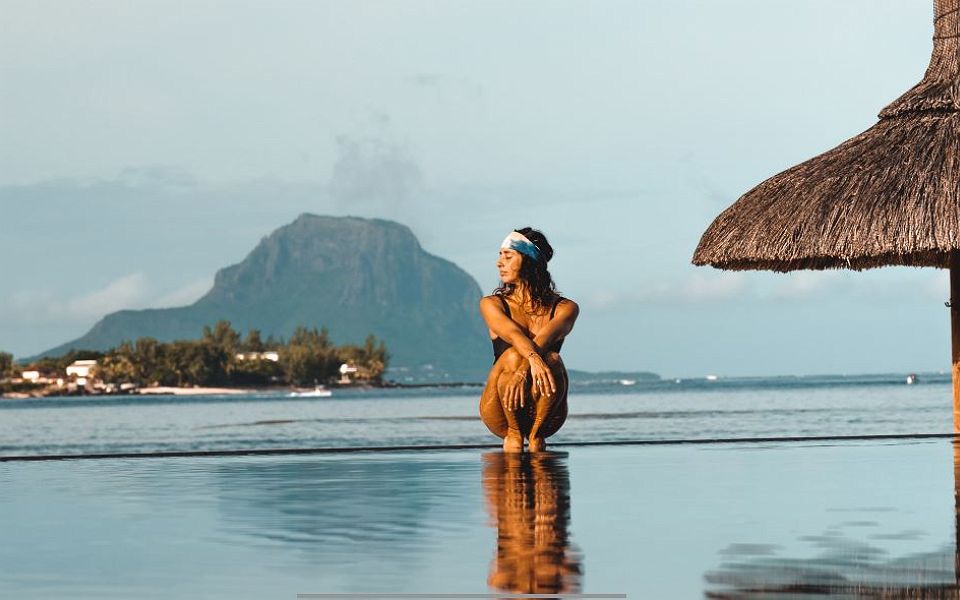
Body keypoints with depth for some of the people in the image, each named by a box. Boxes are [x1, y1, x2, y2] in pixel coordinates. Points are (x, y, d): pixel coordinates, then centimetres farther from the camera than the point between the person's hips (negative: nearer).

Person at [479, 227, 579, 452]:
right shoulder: (492, 304, 5)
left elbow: (545, 338, -17)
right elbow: (511, 333, -18)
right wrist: (533, 359, -41)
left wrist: (523, 372, -38)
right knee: (513, 356, -30)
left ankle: (536, 435, -16)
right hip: (501, 414, 0)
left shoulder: (565, 308, 4)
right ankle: (514, 434, -14)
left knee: (552, 360, -30)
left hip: (545, 413, 0)